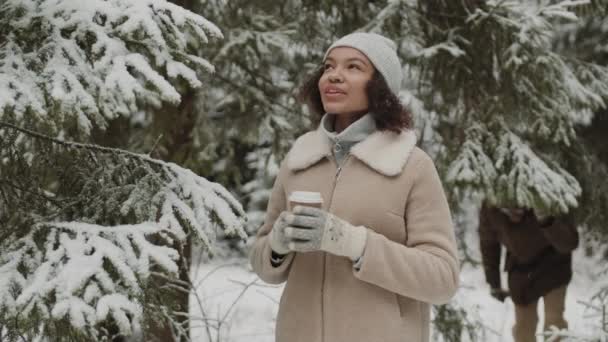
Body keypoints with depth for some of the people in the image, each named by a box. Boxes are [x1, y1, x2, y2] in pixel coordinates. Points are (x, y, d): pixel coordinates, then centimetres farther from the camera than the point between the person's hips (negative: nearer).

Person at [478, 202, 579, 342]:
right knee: (523, 325, 7)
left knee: (554, 320, -12)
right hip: (520, 266, 3)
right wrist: (494, 283, -1)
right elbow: (488, 244, -5)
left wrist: (546, 222, -60)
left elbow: (570, 242, -41)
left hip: (552, 261, -3)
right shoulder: (489, 209, -25)